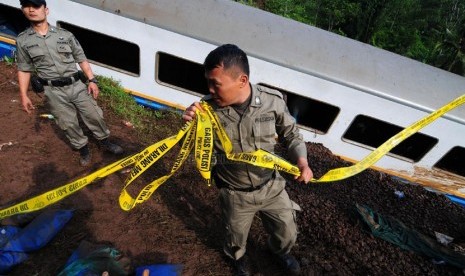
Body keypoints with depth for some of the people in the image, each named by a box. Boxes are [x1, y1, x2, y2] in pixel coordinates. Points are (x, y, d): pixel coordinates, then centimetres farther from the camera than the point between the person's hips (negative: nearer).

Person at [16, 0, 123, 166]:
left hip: (77, 85, 1)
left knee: (95, 116, 6)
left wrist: (92, 80, -2)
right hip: (54, 92, 0)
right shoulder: (23, 41, 2)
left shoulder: (65, 35, 2)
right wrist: (23, 95, 1)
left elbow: (82, 59, 6)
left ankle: (104, 142, 26)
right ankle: (83, 149, 25)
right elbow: (24, 70, 5)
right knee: (68, 124, 6)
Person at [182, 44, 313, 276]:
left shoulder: (273, 100, -19)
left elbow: (291, 135, -1)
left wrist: (301, 161, -18)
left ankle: (279, 252, 62)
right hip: (234, 194, 0)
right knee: (236, 239, 25)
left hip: (271, 186, 1)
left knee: (287, 234, 22)